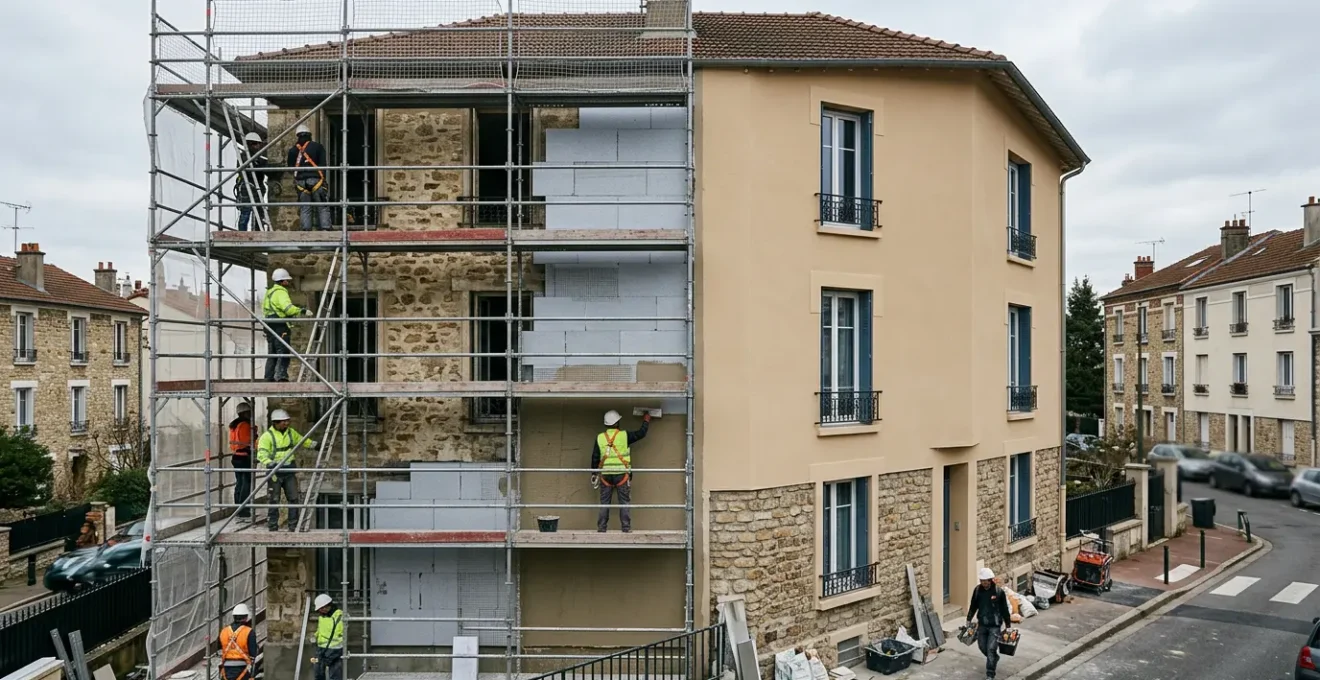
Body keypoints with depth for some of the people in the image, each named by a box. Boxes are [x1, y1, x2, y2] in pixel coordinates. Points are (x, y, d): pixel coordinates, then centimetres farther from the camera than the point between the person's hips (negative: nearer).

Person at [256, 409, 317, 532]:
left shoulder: (291, 432, 8)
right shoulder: (267, 436, -10)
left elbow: (303, 441, 24)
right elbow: (262, 453, -20)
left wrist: (315, 444, 14)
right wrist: (268, 462, -38)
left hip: (289, 470, 5)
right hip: (275, 471, -5)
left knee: (294, 499, 5)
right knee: (274, 501, 1)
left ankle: (294, 526, 14)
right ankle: (273, 527, 12)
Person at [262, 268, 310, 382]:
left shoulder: (269, 292, 23)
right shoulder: (281, 292, -9)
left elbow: (264, 310, 24)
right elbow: (288, 308, -25)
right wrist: (302, 311, -23)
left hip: (270, 327, 10)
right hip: (280, 327, -10)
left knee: (272, 355, 12)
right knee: (283, 353, -12)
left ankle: (269, 378, 12)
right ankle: (281, 377, -21)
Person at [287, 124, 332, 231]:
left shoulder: (293, 150, 12)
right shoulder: (318, 146, 5)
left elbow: (290, 167, 13)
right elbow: (322, 164, -1)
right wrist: (323, 178, 3)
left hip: (300, 181, 2)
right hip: (316, 179, -2)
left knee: (304, 208, 5)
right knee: (323, 207, -2)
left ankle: (306, 229, -3)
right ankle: (325, 228, -12)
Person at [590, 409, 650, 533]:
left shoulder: (600, 438, 3)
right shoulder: (624, 435, -5)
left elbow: (595, 457, 6)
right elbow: (641, 434, 7)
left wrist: (594, 474, 15)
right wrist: (646, 421, 23)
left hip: (605, 474, 2)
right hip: (621, 473, -2)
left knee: (604, 503, 8)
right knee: (624, 502, 4)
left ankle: (601, 529, 9)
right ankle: (626, 528, 4)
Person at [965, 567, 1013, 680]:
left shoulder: (999, 591, -14)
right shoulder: (977, 590, -4)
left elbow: (1005, 609, -5)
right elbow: (973, 606, 9)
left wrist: (1008, 625, -1)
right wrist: (969, 619, 12)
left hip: (995, 625, -4)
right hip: (982, 624, 4)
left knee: (991, 649, -7)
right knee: (982, 646, 14)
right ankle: (994, 658, 45)